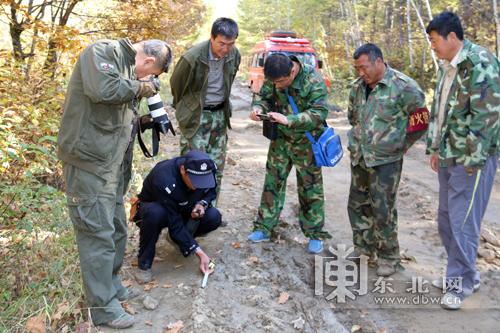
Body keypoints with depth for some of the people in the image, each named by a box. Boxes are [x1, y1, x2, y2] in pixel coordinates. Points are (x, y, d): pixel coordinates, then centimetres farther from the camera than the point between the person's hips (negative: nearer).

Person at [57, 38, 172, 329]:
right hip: (90, 161, -9)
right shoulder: (102, 51, -11)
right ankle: (103, 307, 8)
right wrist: (140, 86, -14)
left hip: (113, 162, 9)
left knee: (117, 229, 17)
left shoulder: (127, 64, 16)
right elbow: (104, 89, -30)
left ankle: (111, 284, 35)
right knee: (98, 233, -3)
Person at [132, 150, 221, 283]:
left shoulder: (206, 171, -23)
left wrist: (203, 203, -23)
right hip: (154, 207, -5)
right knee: (155, 213, -41)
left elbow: (211, 191, 1)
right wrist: (200, 253, -34)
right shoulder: (164, 179, -39)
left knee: (214, 217, -23)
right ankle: (144, 263, -19)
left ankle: (179, 238, 7)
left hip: (183, 210, 5)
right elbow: (174, 224, -34)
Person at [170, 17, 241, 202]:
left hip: (220, 114, 5)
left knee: (216, 169, 9)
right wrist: (185, 109, 13)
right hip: (196, 116, -5)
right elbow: (176, 84, -3)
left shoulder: (234, 55, -6)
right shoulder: (192, 58, -21)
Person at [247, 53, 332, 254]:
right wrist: (258, 108, -20)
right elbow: (264, 96, 5)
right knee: (272, 182, 8)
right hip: (280, 139, 4)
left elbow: (318, 113, -27)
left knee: (310, 187, 3)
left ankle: (315, 234, 17)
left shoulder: (313, 81, -23)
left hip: (305, 142, -4)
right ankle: (264, 228, 20)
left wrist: (288, 120, -38)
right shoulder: (273, 78, -8)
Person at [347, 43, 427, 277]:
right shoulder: (358, 86, 5)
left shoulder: (402, 87, -14)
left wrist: (399, 146, 0)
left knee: (383, 210, -1)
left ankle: (388, 257, 17)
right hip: (359, 158, 7)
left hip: (385, 161, -7)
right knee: (357, 206, 15)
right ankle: (364, 250, 32)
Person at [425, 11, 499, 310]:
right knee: (446, 218, 15)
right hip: (448, 156, 9)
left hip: (472, 157, -9)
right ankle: (467, 273, 31)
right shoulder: (447, 67, 13)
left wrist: (474, 159, -19)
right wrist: (435, 147, 17)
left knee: (462, 220, -4)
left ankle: (461, 282, 12)